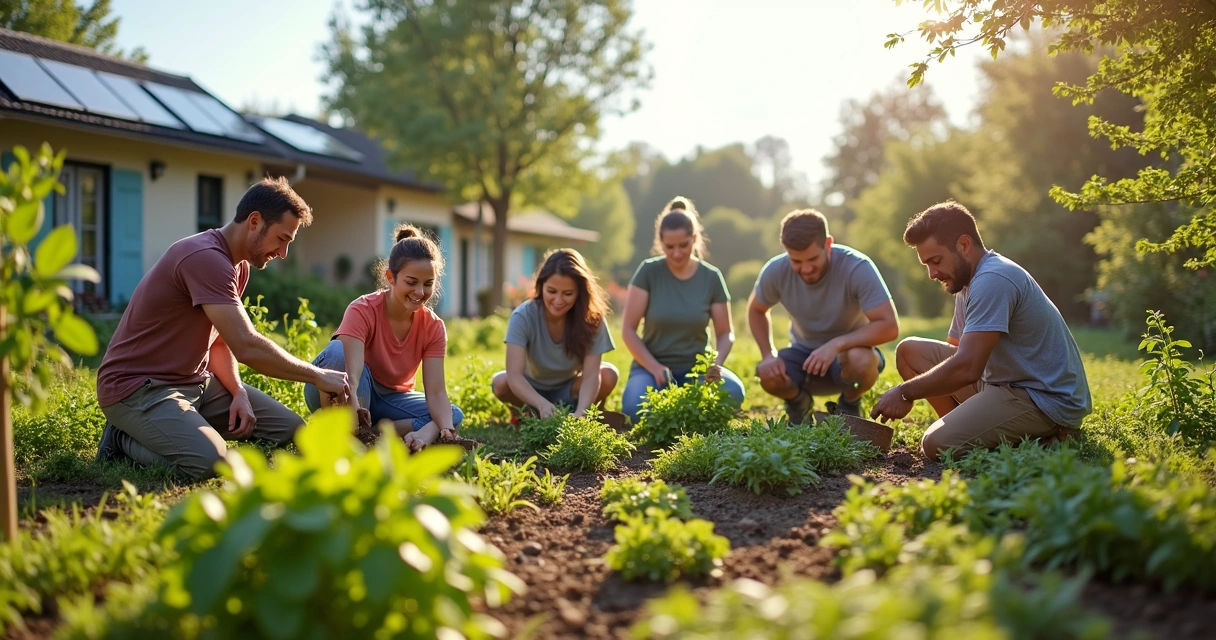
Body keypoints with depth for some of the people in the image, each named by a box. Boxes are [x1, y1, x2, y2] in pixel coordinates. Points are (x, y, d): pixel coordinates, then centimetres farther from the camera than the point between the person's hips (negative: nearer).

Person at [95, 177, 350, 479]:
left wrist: (238, 392, -6)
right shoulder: (204, 258, -24)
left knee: (293, 430, 1)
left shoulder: (238, 266, 10)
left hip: (195, 381, 10)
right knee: (209, 461, -33)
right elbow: (247, 347, -29)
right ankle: (126, 437, -4)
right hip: (138, 387, -9)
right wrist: (317, 376, -20)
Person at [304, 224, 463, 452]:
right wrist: (353, 407, -60)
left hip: (389, 399, 4)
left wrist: (445, 429, -42)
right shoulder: (362, 310, -23)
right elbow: (352, 374, -37)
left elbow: (436, 392, -20)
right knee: (338, 350, -35)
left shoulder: (434, 328, -12)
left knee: (453, 416, -21)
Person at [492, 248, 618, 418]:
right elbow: (514, 375, -36)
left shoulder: (592, 319, -23)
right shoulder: (523, 316, -27)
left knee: (608, 375, -28)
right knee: (501, 382, -32)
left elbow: (591, 374, -31)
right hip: (533, 392, 0)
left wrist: (580, 412, -51)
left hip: (570, 391, 1)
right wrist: (542, 405, -56)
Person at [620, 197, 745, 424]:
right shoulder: (648, 272, -7)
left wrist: (717, 362, -20)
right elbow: (629, 330, -7)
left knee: (733, 392, -31)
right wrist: (654, 368, -21)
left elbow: (725, 333, 2)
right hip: (652, 365, -2)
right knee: (636, 409, -34)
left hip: (696, 367, 2)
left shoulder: (711, 277, -2)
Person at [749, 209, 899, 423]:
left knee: (862, 361, -38)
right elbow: (756, 310, 3)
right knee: (768, 374, -29)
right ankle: (798, 403, 8)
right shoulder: (775, 271, -18)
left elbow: (889, 326, -31)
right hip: (804, 354, 2)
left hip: (850, 350, -2)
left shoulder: (858, 267, -28)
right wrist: (768, 355, -14)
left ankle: (848, 408, -2)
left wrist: (836, 344, -42)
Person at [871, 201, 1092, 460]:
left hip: (1047, 398, -10)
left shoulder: (993, 280, -21)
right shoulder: (970, 280, 13)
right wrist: (906, 393, 2)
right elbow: (956, 351, 18)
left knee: (937, 445, -25)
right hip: (1001, 383, 10)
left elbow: (966, 368, -28)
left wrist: (905, 392, -17)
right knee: (910, 351, 6)